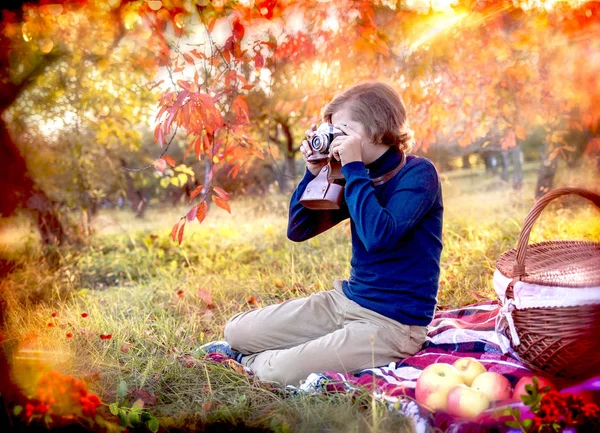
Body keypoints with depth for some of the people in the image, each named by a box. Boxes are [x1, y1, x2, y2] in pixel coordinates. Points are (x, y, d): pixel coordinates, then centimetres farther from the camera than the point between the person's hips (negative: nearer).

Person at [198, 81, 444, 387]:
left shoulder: (419, 173, -14)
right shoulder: (361, 176, 7)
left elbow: (379, 236, -31)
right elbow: (298, 230, 7)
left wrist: (353, 167, -23)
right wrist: (315, 172, -5)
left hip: (391, 324, -7)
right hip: (344, 301, 7)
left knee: (280, 372, -19)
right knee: (236, 330, 1)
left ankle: (249, 361, 11)